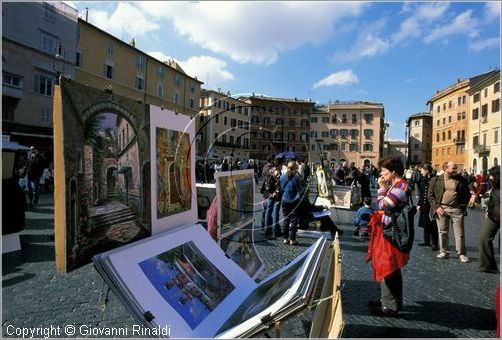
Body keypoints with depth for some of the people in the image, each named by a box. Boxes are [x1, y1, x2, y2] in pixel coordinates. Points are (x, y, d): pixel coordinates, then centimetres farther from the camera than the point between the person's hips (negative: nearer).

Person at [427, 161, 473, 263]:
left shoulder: (461, 180, 6)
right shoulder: (436, 180, 1)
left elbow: (467, 193, 12)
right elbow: (430, 195, 2)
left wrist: (464, 204, -1)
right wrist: (436, 206, -7)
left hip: (457, 209, 1)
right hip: (441, 209, 0)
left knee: (460, 233, 4)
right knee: (442, 232, 8)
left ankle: (462, 254, 17)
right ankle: (444, 252, 21)